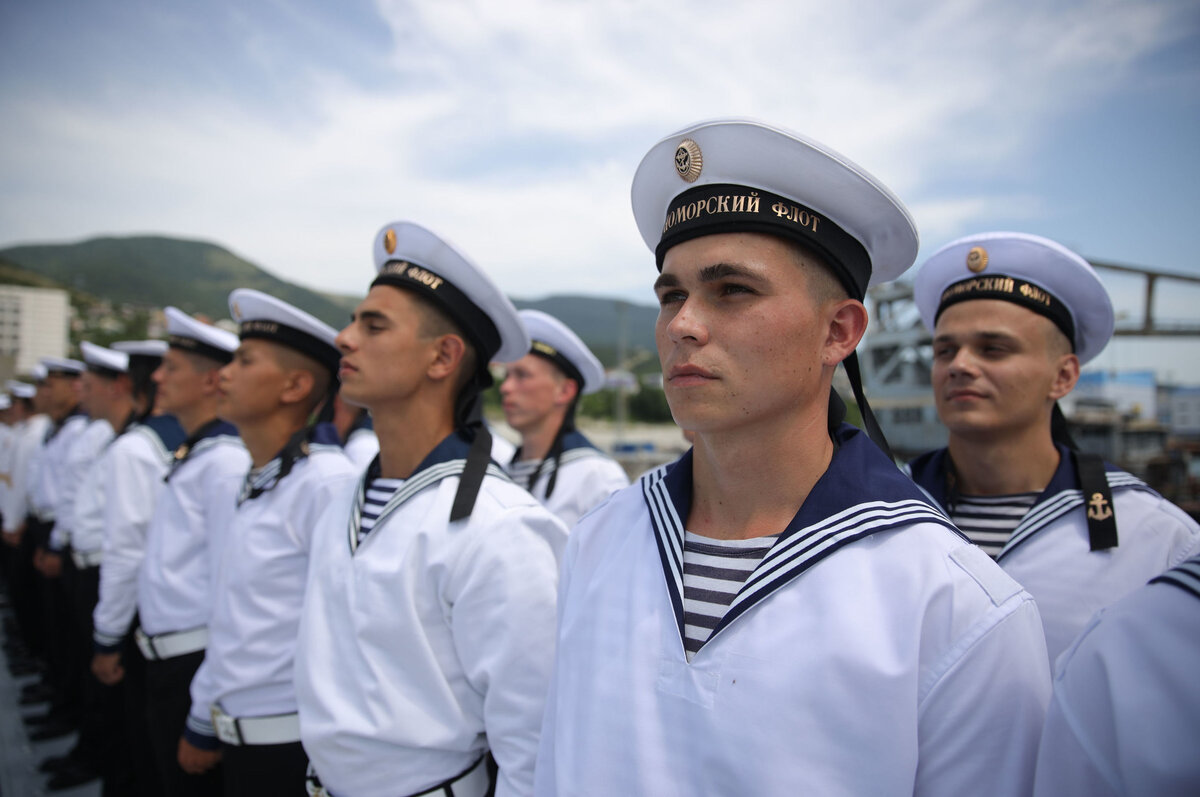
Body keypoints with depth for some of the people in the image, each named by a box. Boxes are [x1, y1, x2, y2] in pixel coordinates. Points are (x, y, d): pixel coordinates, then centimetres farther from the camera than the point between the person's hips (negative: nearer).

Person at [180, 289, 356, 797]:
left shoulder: (328, 483, -20)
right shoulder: (255, 484, 8)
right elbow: (230, 620, 13)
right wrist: (204, 720, 16)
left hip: (293, 742, -8)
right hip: (239, 736, 8)